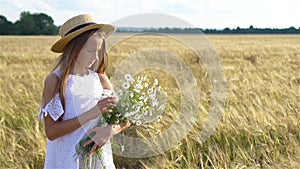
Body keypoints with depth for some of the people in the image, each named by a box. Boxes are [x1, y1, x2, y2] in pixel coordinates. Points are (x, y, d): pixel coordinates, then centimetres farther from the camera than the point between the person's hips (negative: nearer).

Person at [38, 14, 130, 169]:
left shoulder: (100, 79, 0)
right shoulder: (55, 80, -11)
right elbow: (50, 132, -16)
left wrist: (110, 130, -22)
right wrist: (91, 114, -24)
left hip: (98, 156, 3)